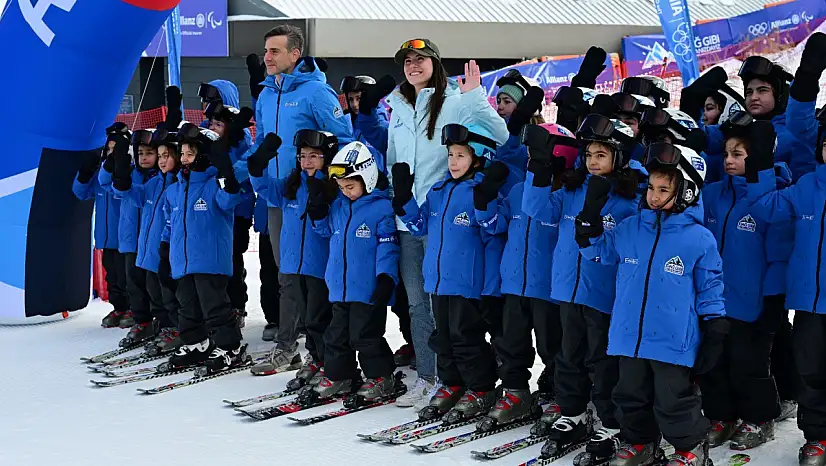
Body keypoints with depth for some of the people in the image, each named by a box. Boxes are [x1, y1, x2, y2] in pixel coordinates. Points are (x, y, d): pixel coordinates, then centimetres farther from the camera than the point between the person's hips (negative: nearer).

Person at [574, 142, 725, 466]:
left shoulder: (699, 239, -7)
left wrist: (714, 336, -2)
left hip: (673, 342, -5)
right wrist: (590, 213, 3)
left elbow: (710, 290, -1)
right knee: (631, 397, 17)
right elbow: (597, 250, 18)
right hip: (629, 338, 5)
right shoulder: (630, 229, 4)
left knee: (673, 402, 4)